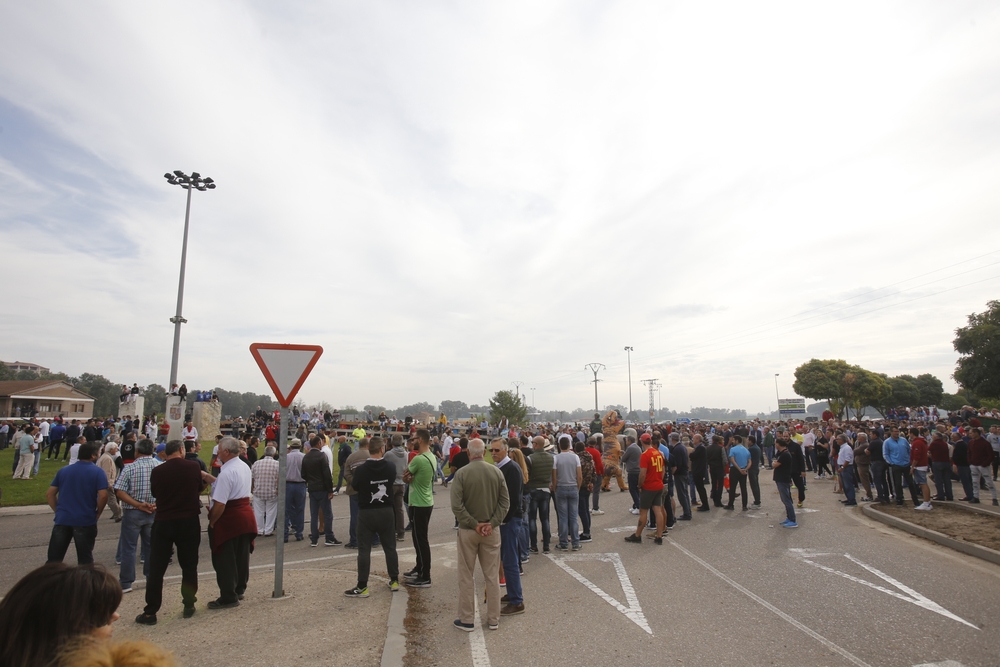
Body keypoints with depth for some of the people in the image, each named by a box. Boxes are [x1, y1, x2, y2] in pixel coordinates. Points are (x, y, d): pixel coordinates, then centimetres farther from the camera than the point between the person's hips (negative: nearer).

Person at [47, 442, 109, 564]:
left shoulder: (63, 470, 8)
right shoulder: (98, 472, -8)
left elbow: (49, 494, 9)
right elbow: (103, 496, -16)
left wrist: (58, 511, 15)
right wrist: (97, 513, 0)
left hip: (62, 519, 4)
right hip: (85, 521, -4)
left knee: (54, 560, 13)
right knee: (85, 559, 8)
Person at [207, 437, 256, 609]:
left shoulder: (227, 472, -21)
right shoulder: (245, 467, 8)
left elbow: (219, 503, -23)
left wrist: (212, 522, -11)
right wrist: (211, 479, 14)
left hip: (229, 519, -9)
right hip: (246, 515, 9)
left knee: (224, 560, 3)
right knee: (241, 555, 18)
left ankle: (228, 597, 11)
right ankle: (239, 589, 31)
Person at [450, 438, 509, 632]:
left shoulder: (461, 473, -13)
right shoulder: (496, 472, -5)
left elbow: (456, 506, -17)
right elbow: (505, 502, -6)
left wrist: (474, 524, -10)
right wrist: (492, 523, -7)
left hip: (467, 530, -2)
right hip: (491, 531, 2)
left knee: (466, 577, 11)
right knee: (492, 576, 13)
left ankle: (467, 620, 20)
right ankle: (493, 619, 22)